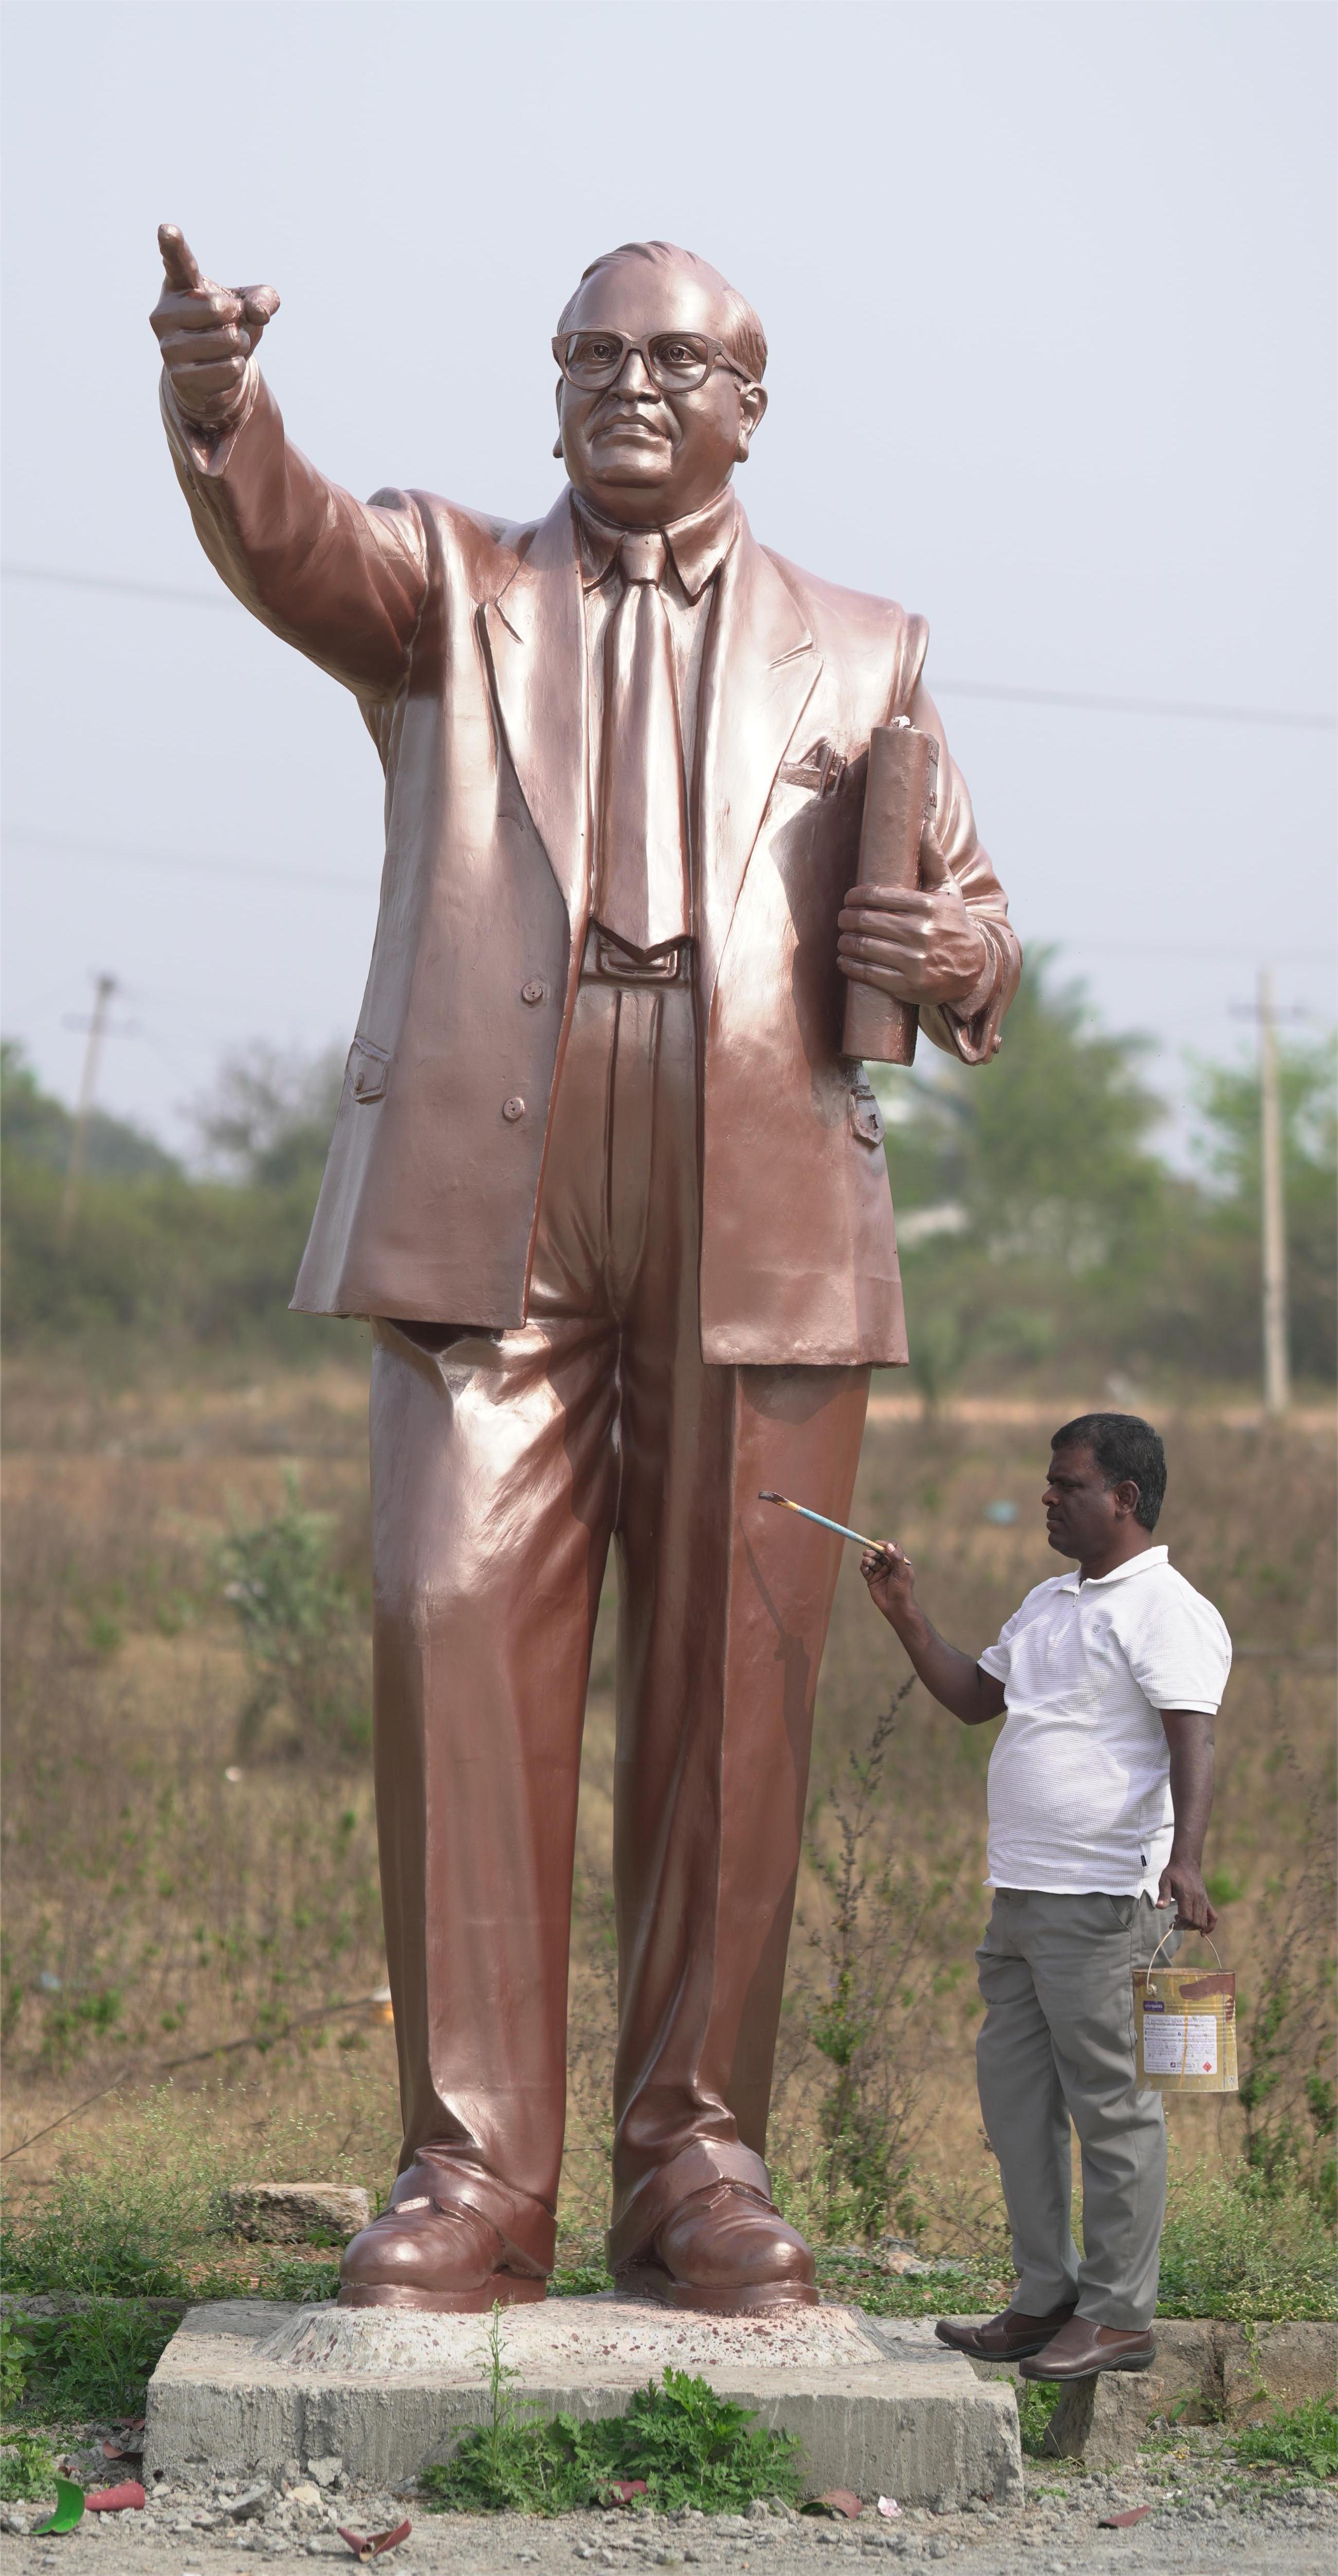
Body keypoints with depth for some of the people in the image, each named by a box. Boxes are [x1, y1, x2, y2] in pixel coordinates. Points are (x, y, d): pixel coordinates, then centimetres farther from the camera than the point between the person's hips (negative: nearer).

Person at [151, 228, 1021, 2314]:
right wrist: (218, 409, -29)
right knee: (461, 1650, -9)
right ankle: (473, 2168, -6)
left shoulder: (860, 653, 21)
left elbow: (978, 931, 22)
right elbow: (290, 542, -6)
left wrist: (950, 954, -4)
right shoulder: (450, 591, 17)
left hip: (761, 1223, 1)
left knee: (731, 1691, -2)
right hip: (488, 1201, -1)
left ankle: (696, 2162, 6)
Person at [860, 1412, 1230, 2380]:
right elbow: (974, 1698, 29)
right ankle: (1047, 2296, 19)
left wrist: (1186, 1861, -33)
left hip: (1107, 1900, -9)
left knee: (1109, 2102, -4)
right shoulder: (1050, 1604, 20)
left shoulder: (1167, 1611, -9)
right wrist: (906, 1616, 20)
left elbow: (1193, 1746, -20)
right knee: (1013, 2086, 11)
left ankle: (1119, 2315, 2)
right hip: (1024, 1897, 10)